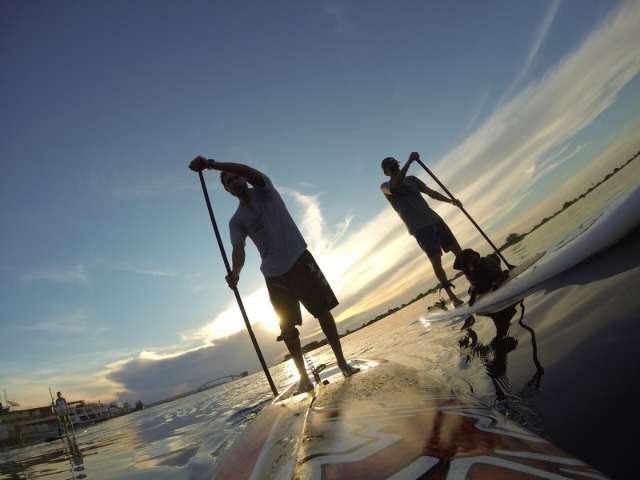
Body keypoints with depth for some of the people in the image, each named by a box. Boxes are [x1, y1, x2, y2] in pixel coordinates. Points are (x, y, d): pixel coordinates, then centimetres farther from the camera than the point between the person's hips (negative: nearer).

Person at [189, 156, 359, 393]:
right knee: (288, 328, 4)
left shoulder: (264, 191, 0)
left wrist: (210, 164, -27)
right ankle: (304, 377, 15)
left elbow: (249, 172, -21)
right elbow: (238, 249, -7)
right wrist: (235, 272, -28)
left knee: (324, 311, 0)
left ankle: (342, 362, 13)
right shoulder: (236, 220, 7)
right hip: (274, 275, 3)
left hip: (299, 260, -3)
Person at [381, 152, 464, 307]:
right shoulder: (385, 187, -1)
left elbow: (430, 192, 15)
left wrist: (450, 200, 2)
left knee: (458, 250, 5)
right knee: (436, 260, -9)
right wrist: (410, 161, -26)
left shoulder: (411, 179, 17)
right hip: (419, 228, -6)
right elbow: (396, 184, -24)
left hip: (434, 220, 6)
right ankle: (452, 297, -1)